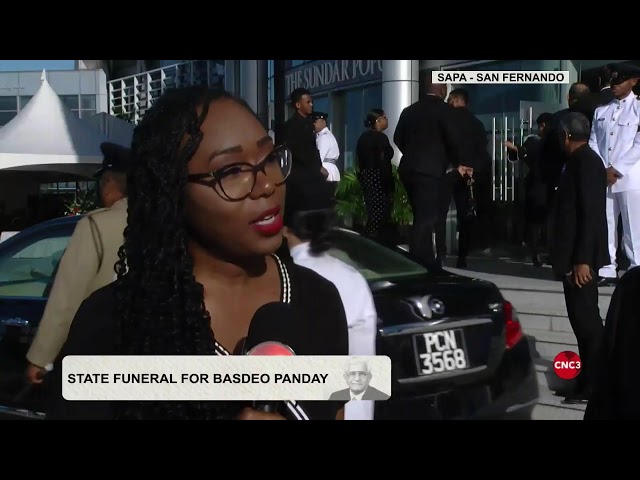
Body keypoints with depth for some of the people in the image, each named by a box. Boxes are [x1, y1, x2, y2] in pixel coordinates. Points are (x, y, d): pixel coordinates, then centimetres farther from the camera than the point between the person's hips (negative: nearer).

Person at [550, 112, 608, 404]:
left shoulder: (585, 162, -14)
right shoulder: (582, 161, 15)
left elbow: (590, 214, -20)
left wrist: (582, 260, -23)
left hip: (581, 256, -10)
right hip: (577, 255, 10)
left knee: (586, 319, -6)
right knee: (584, 318, 12)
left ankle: (594, 385, 0)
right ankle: (591, 379, 19)